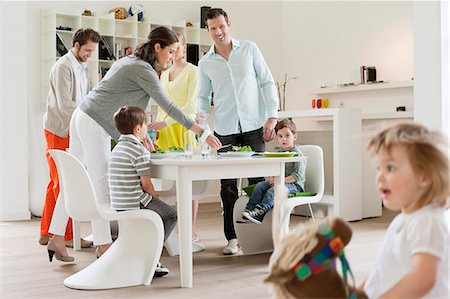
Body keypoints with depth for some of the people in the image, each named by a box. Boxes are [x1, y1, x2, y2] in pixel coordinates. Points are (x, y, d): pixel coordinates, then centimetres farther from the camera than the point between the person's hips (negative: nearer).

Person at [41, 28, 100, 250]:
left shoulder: (83, 67, 16)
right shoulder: (63, 67, -12)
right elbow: (64, 103, -19)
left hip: (72, 131, 9)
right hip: (58, 130, -9)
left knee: (57, 182, 11)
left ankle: (47, 233, 17)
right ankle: (68, 235, -1)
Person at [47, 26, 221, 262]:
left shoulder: (129, 62, 16)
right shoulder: (143, 69, -13)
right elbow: (168, 106, -18)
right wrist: (203, 133, -18)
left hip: (82, 117, 10)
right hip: (94, 125, -10)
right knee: (102, 184, -5)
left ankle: (56, 238, 17)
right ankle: (103, 245, 1)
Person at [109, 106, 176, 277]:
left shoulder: (117, 148, 15)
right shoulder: (140, 151, -14)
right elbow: (146, 184, -14)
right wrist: (156, 199, 5)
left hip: (117, 204, 9)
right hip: (134, 203, -9)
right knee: (171, 215, 5)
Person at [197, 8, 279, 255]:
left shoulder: (249, 49, 3)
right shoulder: (205, 63, 8)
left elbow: (267, 82, 3)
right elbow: (203, 97, 15)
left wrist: (272, 116, -5)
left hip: (254, 126, -2)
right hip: (225, 130, 2)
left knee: (258, 181, -3)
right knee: (228, 185, 2)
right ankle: (232, 237, 11)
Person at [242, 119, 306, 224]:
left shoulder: (297, 154, -11)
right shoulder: (278, 152, 12)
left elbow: (297, 176, -18)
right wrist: (272, 178, -7)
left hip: (294, 184, -8)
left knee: (273, 190, -31)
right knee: (260, 186, -11)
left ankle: (260, 211, -40)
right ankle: (249, 209, -19)